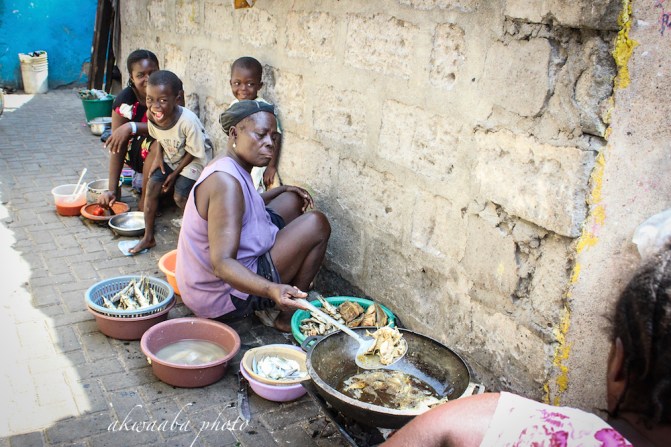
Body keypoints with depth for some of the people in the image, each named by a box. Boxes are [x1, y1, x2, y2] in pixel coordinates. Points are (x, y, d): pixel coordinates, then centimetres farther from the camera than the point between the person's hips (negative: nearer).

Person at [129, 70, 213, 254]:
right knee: (152, 186, -7)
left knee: (180, 196, -16)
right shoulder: (151, 116, -19)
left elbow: (193, 152, -22)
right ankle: (148, 237, 7)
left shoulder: (188, 121, -37)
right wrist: (158, 156, -9)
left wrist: (175, 173, -16)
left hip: (194, 160, -6)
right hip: (170, 158, 6)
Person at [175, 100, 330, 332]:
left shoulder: (229, 167, 4)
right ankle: (286, 317, 1)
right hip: (224, 298, -10)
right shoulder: (226, 181, -27)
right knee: (317, 224, -12)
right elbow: (222, 264, -35)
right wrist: (271, 290, -50)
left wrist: (282, 190, 17)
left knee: (292, 201, 17)